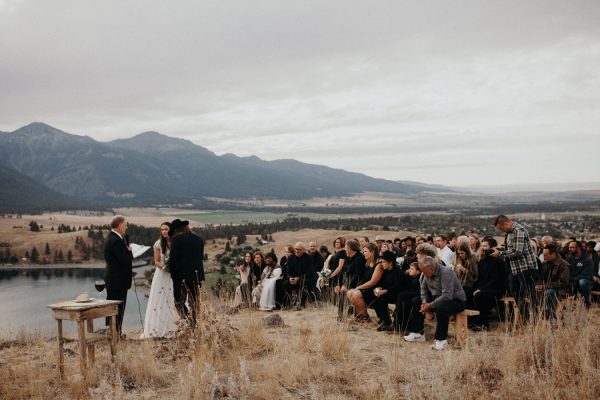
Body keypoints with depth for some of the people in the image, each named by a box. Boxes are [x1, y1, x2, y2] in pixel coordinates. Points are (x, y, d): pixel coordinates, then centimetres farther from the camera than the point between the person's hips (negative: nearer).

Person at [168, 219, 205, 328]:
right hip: (197, 275, 6)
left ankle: (186, 322, -9)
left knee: (179, 302, 4)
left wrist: (174, 275, -2)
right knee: (195, 303, 12)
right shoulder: (199, 239, 10)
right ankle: (194, 325, 13)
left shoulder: (176, 239, -8)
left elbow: (173, 259, -11)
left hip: (182, 276, -5)